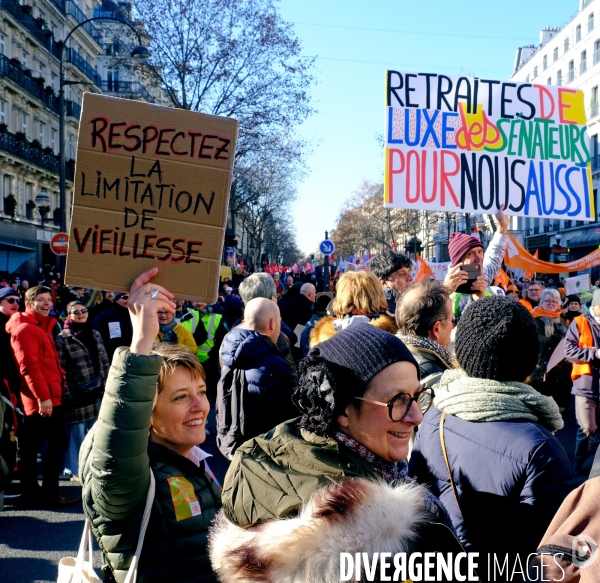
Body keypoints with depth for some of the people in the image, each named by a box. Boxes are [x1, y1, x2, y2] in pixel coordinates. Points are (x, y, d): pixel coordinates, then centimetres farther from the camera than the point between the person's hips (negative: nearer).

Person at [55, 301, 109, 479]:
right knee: (76, 433, 1)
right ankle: (74, 469, 15)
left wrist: (106, 387, 6)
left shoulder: (95, 335, 12)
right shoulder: (62, 339, -6)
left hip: (97, 393, 5)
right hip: (77, 396, -5)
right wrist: (67, 395, -13)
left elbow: (105, 363, 13)